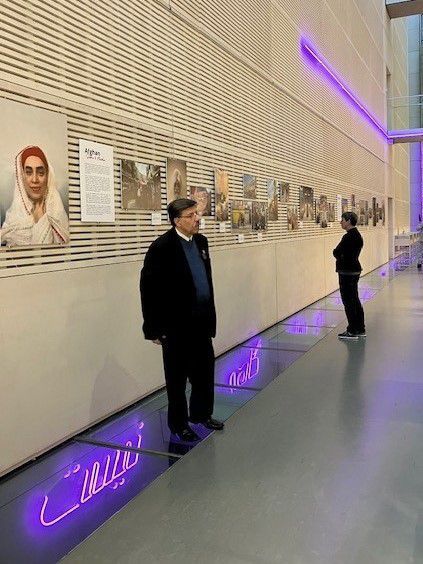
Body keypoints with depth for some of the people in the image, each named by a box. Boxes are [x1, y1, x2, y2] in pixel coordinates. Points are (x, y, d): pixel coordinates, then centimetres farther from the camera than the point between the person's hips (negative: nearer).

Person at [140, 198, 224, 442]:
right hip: (176, 324, -6)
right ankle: (179, 423, 27)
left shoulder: (201, 242, 7)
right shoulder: (162, 247, -15)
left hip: (201, 321, 7)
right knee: (178, 376, 9)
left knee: (205, 369, 17)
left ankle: (202, 413, 37)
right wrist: (154, 328, -12)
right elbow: (148, 288, -14)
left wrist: (211, 314, 14)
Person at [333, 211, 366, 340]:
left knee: (348, 301, -2)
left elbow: (336, 253, -16)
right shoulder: (357, 234, 12)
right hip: (355, 270, 10)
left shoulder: (349, 236, -19)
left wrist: (341, 258, 2)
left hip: (347, 272, -10)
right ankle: (360, 329, 24)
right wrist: (343, 257, 3)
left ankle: (352, 331, 5)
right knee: (355, 300, 16)